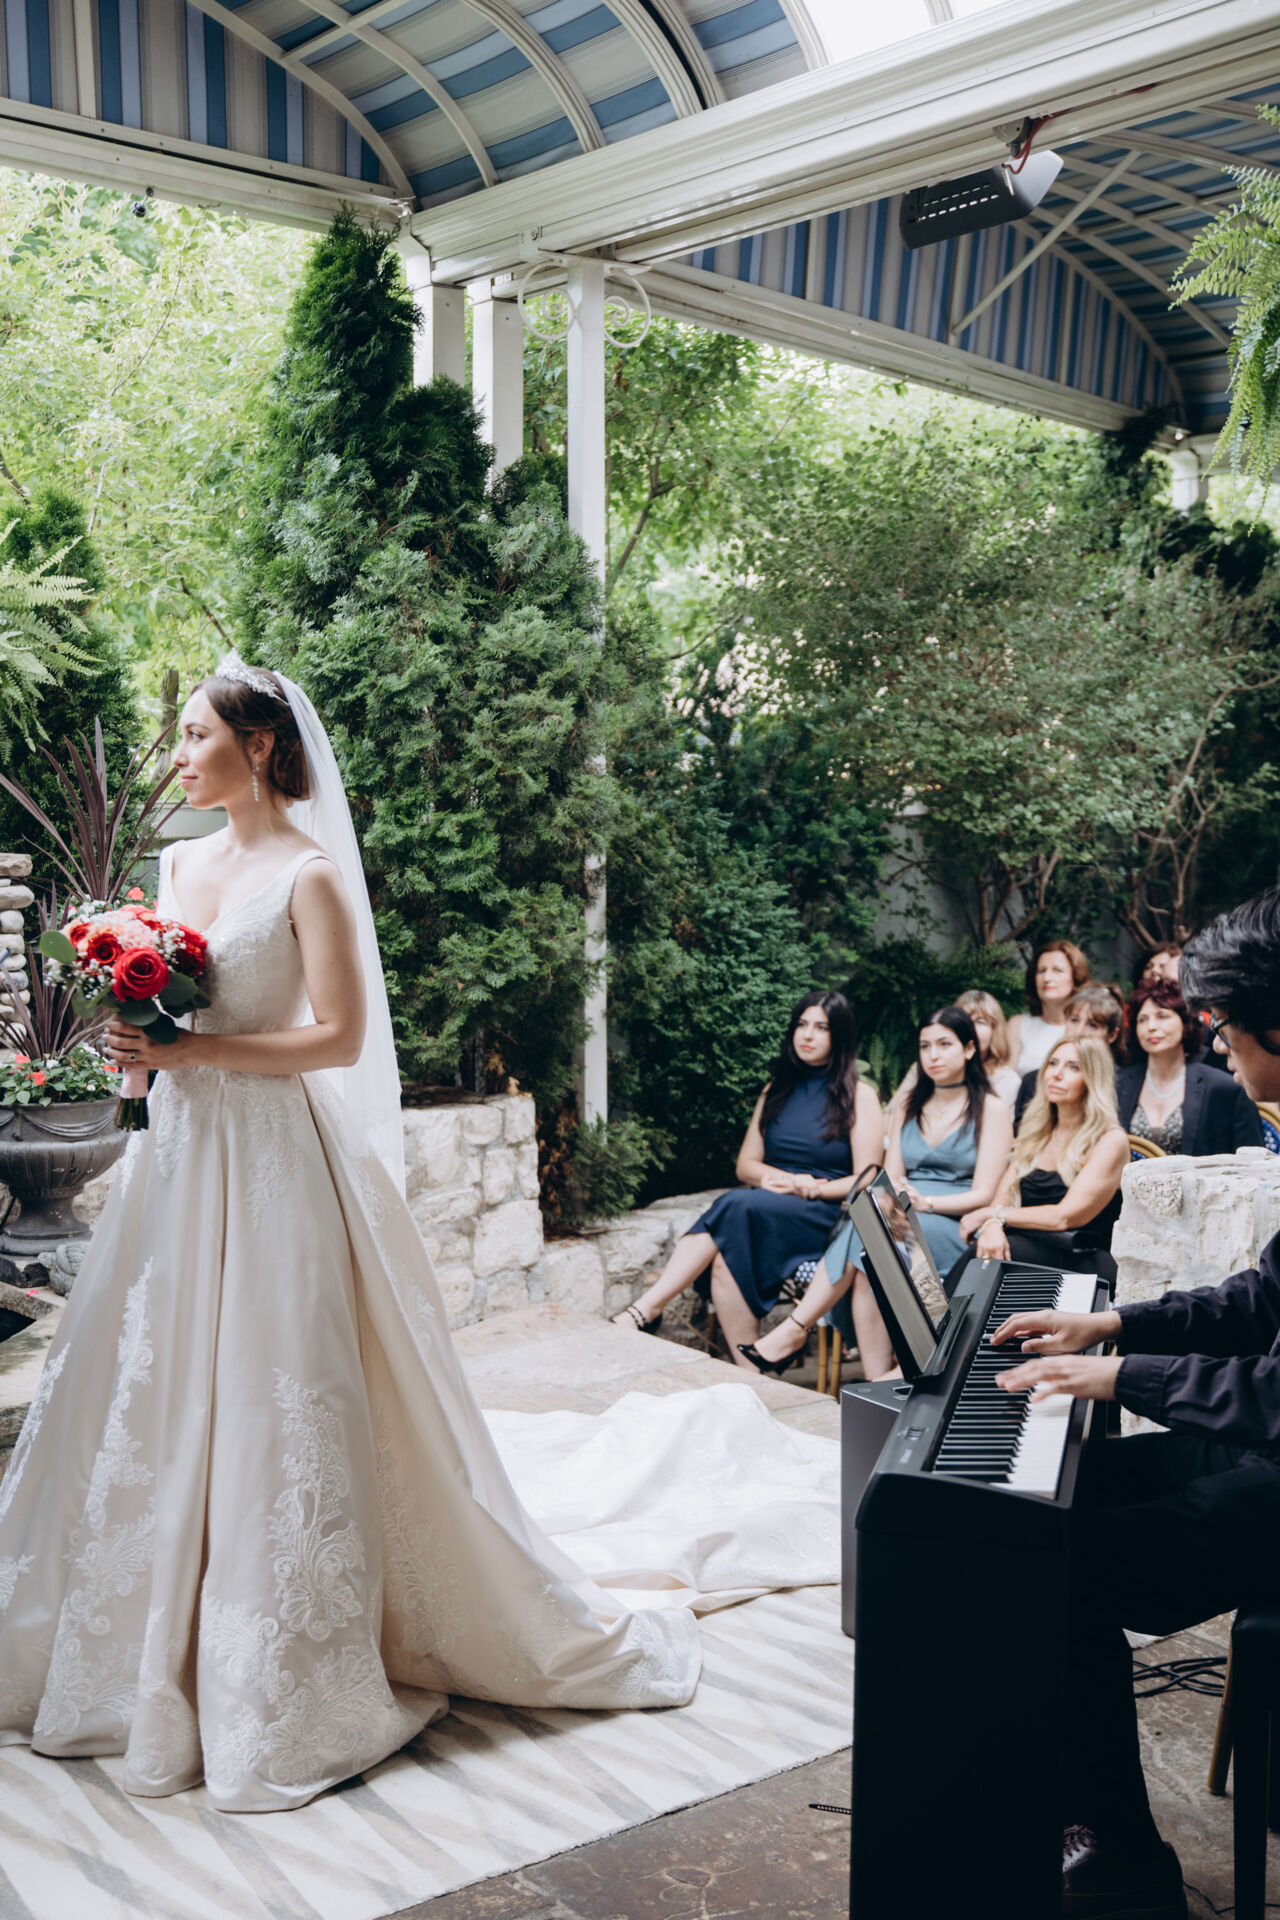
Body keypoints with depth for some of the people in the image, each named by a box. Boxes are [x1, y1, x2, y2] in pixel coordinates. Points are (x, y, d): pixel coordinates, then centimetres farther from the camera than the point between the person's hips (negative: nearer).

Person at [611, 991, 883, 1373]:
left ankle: (644, 1311, -40)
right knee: (725, 1253, -32)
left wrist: (809, 1190, -16)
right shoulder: (777, 1090, 20)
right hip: (767, 1205, 5)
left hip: (826, 1214, -5)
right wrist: (786, 1179, -6)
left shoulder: (859, 1096, 4)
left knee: (737, 1207, -34)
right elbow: (745, 1165, 15)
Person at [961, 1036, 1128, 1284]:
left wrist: (994, 1215, -7)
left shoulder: (1111, 1141, -4)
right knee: (985, 1247, -32)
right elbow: (1003, 1197, 7)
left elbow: (1065, 1217, -12)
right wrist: (991, 1225, -17)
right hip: (1027, 1246, 5)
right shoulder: (1034, 1135, 17)